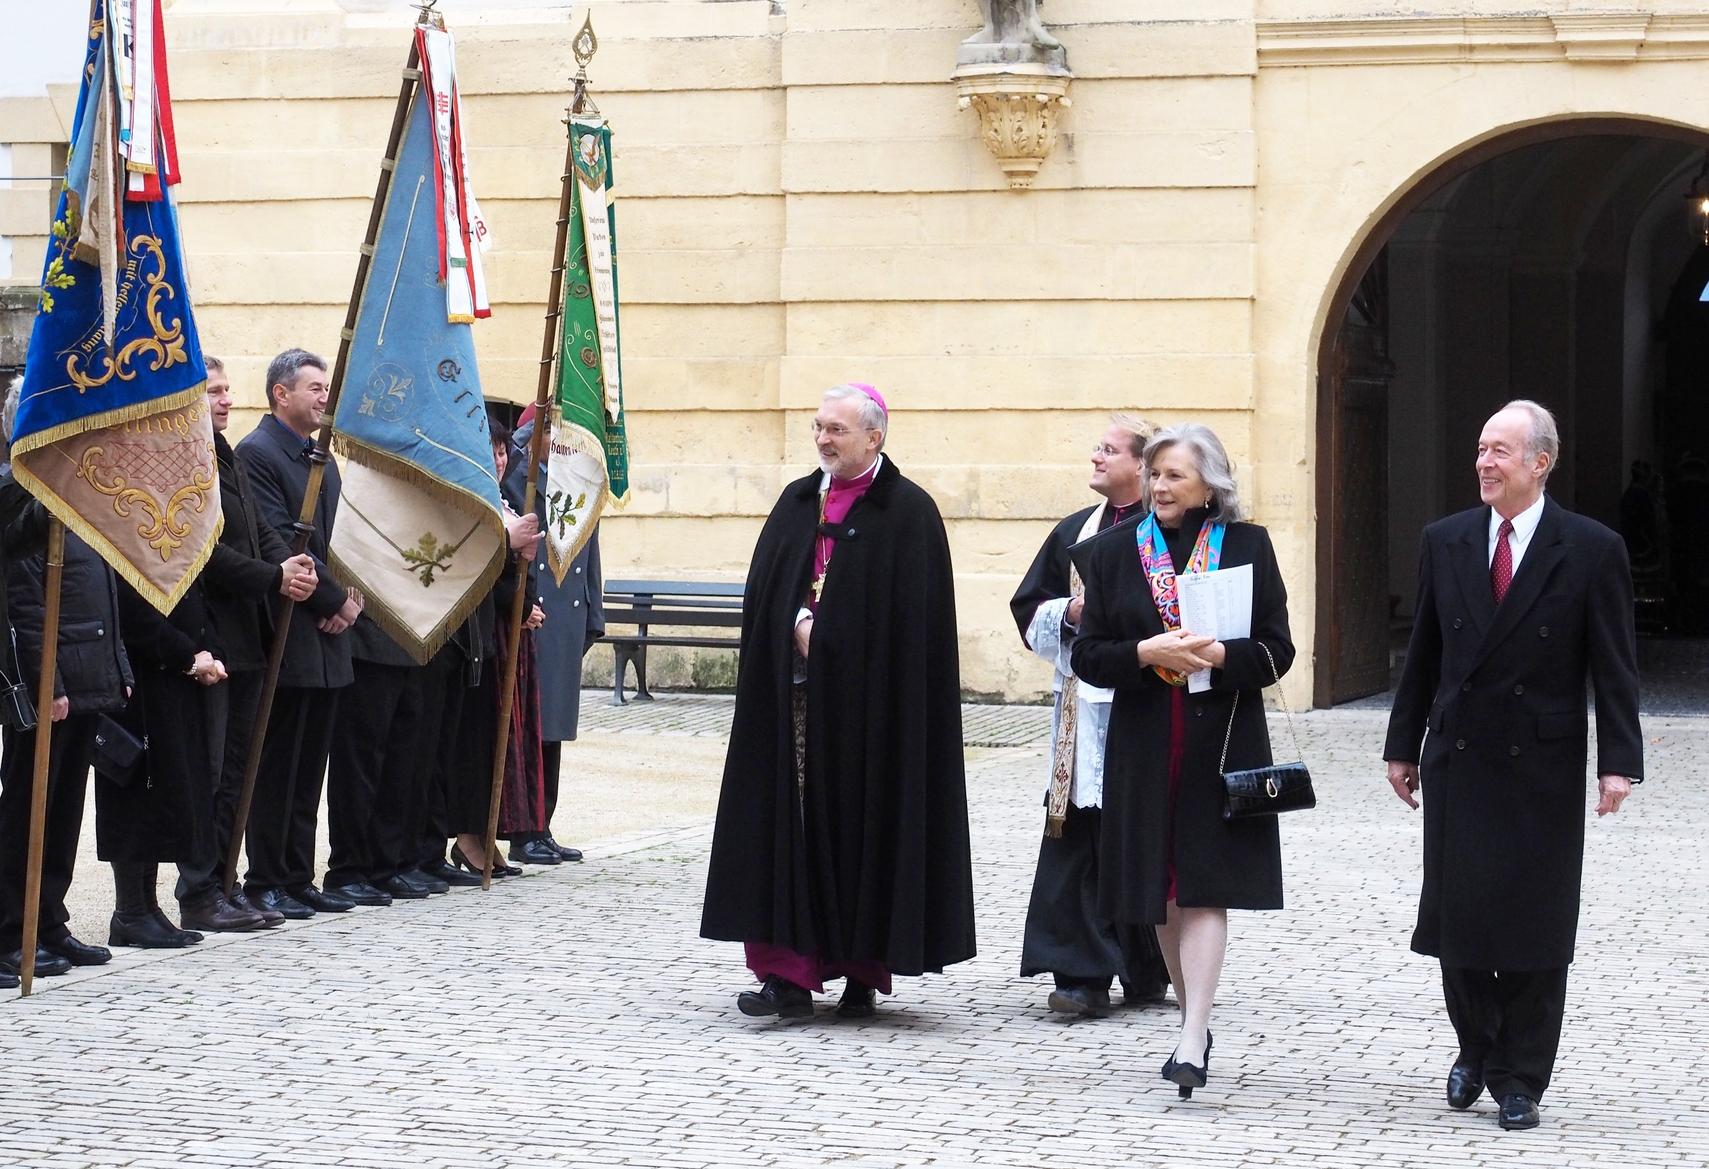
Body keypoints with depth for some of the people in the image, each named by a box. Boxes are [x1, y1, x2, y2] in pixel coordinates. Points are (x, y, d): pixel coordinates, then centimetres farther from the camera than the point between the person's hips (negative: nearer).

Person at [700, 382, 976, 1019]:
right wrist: (801, 626, -8)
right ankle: (789, 971, -3)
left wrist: (824, 634, -10)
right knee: (792, 822, -2)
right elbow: (764, 594, 10)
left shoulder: (907, 511, -4)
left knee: (863, 820, 0)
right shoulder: (797, 502, 12)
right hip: (797, 694, 4)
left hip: (869, 697, -4)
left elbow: (911, 614, -9)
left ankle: (863, 971, 9)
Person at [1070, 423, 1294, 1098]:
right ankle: (1195, 1022, 24)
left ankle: (1192, 1043, -16)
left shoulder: (1247, 545, 1)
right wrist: (1145, 652, -16)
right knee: (1163, 896, 8)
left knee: (1204, 889, -10)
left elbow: (1276, 651, 0)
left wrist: (1218, 655, -18)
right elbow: (1088, 655, 2)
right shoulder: (1115, 550, 5)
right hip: (1144, 742, 3)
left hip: (1221, 739, -3)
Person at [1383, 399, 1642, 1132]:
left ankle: (1520, 1079, 14)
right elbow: (1423, 653, 11)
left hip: (1542, 768, -3)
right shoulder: (1445, 543, 5)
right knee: (1456, 915, 6)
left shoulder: (1591, 551, -4)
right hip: (1459, 761, 3)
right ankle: (1477, 1050, 27)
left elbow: (1613, 667, -5)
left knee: (1535, 929, 3)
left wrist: (1618, 762, -12)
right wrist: (1404, 745, 11)